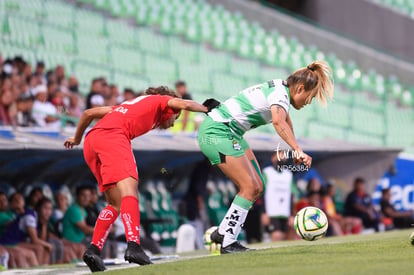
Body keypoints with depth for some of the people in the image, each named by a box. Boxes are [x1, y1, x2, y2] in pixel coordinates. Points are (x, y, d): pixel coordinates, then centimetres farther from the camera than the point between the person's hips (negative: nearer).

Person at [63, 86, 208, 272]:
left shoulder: (130, 105, 39)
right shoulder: (160, 101, 23)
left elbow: (88, 113, 38)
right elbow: (183, 104, 2)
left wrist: (77, 138, 51)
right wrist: (206, 109, 20)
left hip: (90, 141, 7)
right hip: (112, 136, -7)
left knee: (116, 204, 11)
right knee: (129, 191, -20)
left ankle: (93, 249, 1)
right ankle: (133, 246, -38)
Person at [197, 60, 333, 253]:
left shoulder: (280, 89, 12)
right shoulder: (280, 94, -18)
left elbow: (286, 122, 32)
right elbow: (278, 122, -41)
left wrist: (294, 153, 36)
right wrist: (298, 150, -50)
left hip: (230, 133, 10)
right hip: (218, 133, -10)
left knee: (257, 187, 7)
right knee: (250, 188, -13)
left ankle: (222, 233, 15)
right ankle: (228, 243, -11)